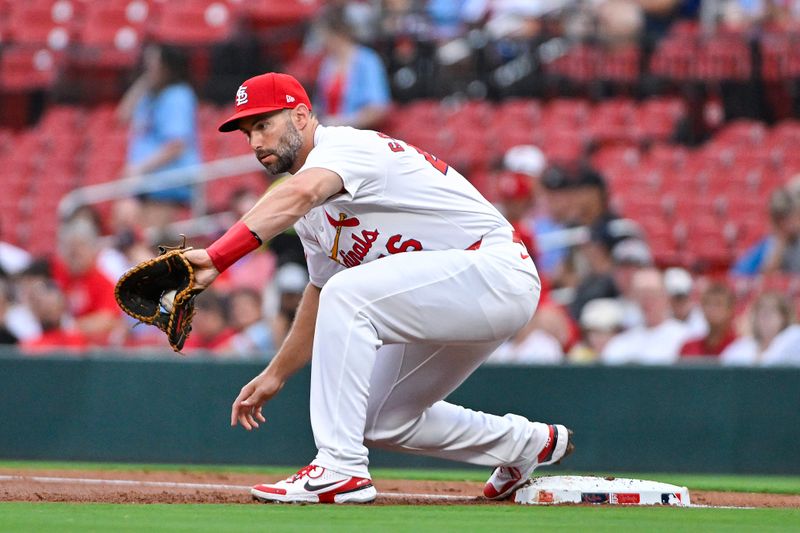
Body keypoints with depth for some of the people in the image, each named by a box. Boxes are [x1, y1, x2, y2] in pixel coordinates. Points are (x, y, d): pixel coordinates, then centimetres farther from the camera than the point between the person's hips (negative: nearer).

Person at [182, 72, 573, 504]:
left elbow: (299, 194, -39)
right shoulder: (314, 209, 13)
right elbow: (320, 293, 25)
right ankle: (527, 443, 35)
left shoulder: (344, 145, -17)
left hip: (498, 271, -11)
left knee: (349, 294, -29)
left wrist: (217, 256, -51)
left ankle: (341, 469, -29)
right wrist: (275, 374, 23)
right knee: (383, 422, 16)